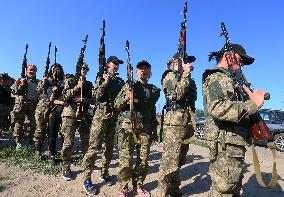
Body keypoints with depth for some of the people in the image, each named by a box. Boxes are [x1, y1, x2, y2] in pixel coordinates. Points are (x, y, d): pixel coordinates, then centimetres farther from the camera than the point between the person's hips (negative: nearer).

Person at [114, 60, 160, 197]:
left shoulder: (154, 90, 15)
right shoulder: (128, 86, 6)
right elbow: (116, 105, 5)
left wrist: (154, 130, 17)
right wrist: (125, 98, -15)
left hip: (145, 128, 3)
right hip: (127, 126, -3)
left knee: (143, 160, 6)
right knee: (126, 159, -2)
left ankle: (138, 186, 26)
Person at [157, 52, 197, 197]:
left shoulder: (188, 78, 22)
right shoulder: (170, 75, -1)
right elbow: (177, 94, -19)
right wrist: (186, 73, -10)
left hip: (187, 123, 8)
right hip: (174, 122, -8)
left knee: (179, 161, 15)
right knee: (169, 160, -5)